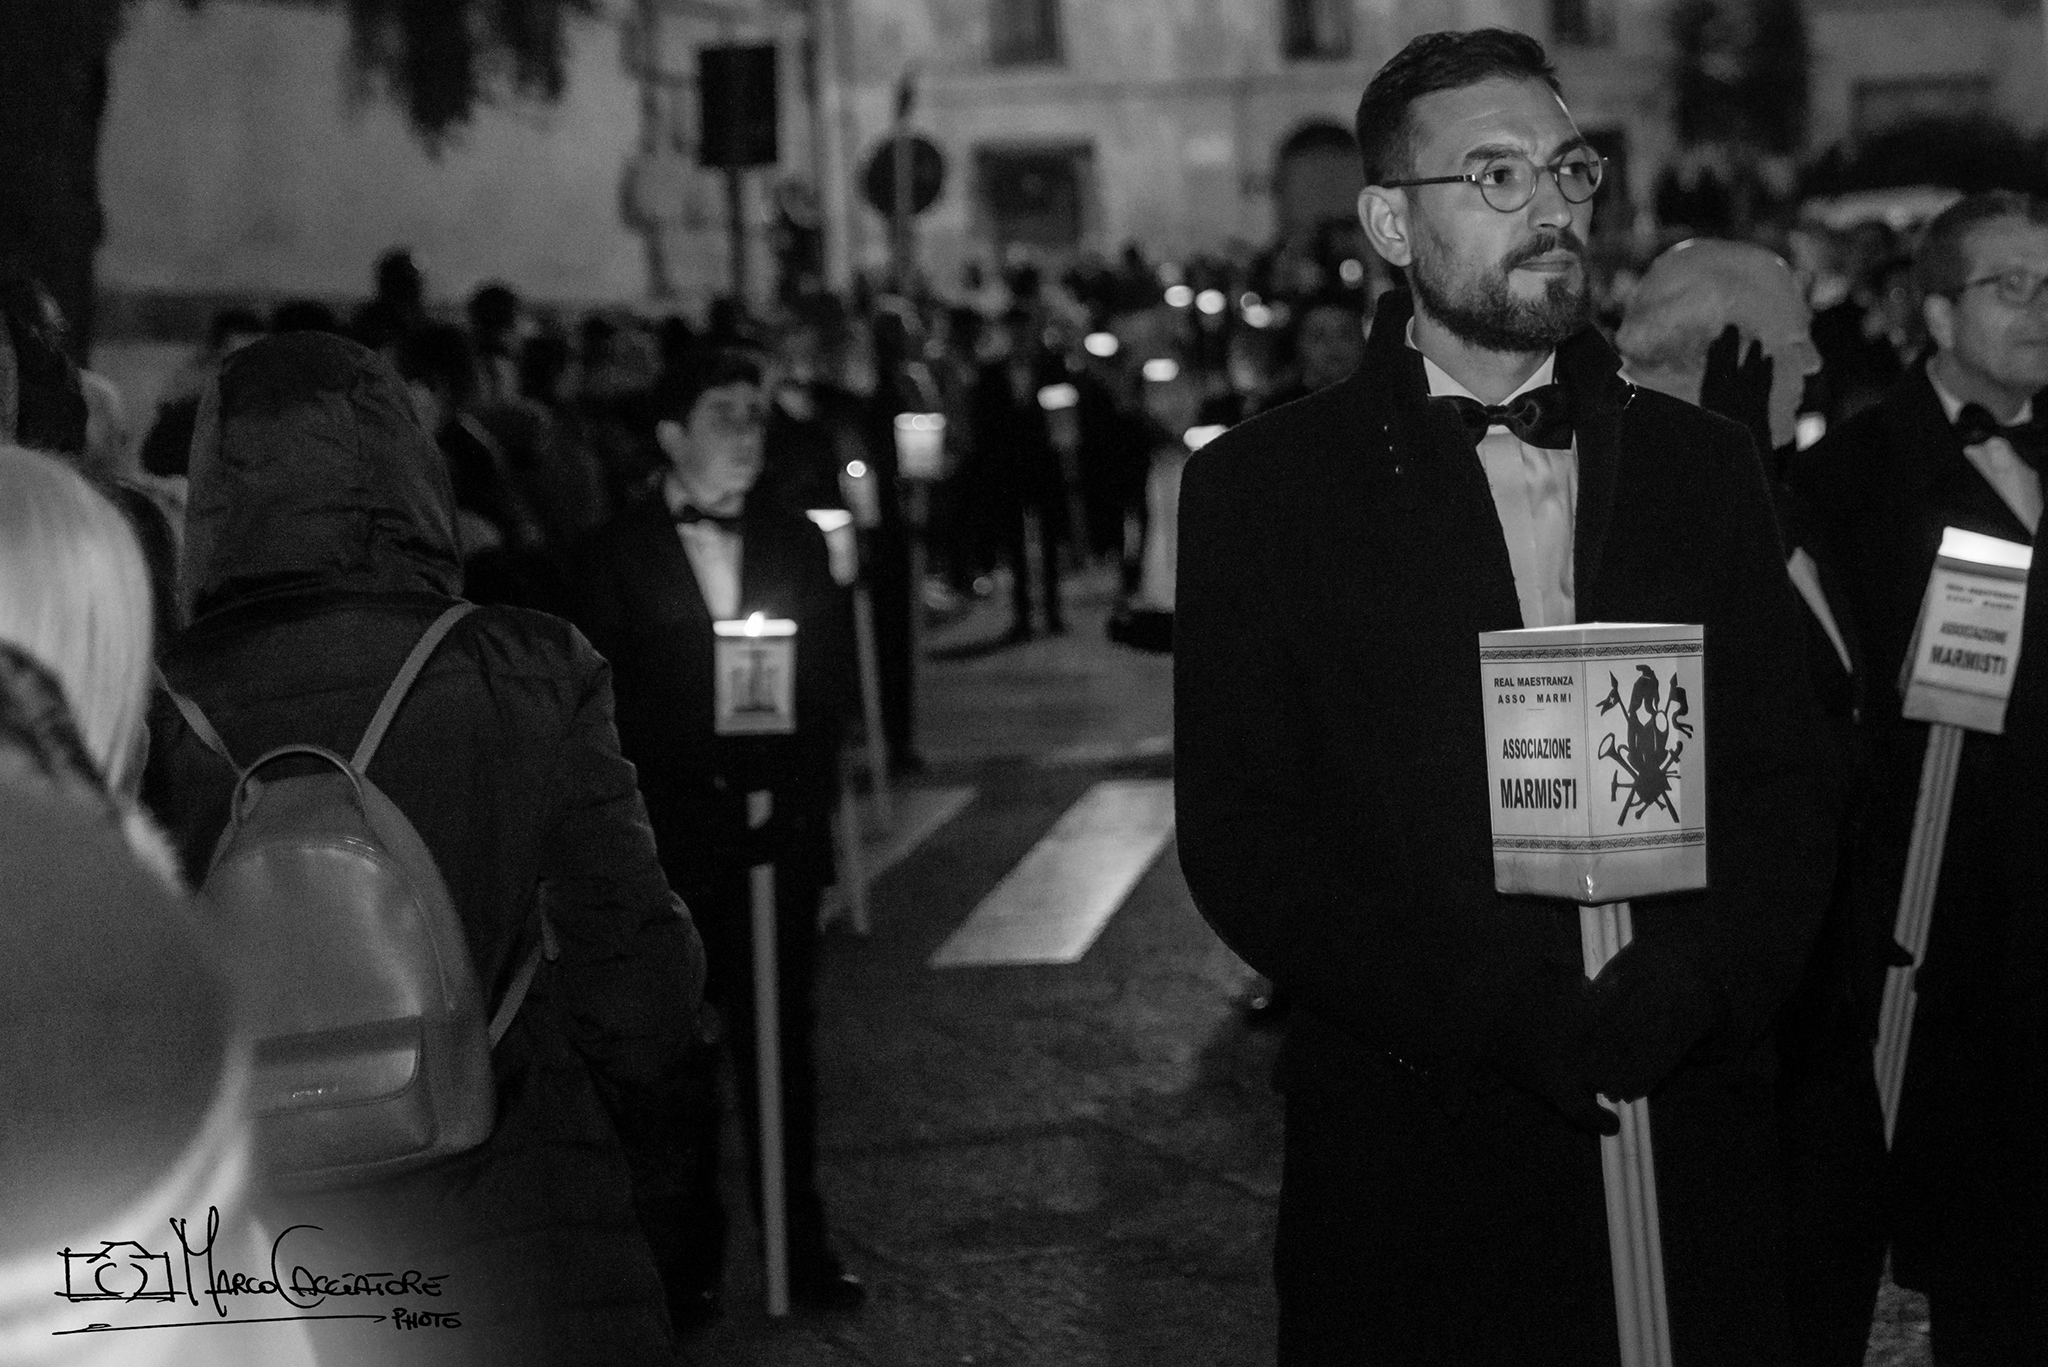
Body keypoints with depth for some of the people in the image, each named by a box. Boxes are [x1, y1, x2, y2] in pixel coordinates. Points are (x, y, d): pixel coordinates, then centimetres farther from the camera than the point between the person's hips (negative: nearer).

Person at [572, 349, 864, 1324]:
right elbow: (605, 698, -1)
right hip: (668, 837, -2)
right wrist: (630, 820, -9)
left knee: (782, 1040, 4)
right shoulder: (616, 552, 2)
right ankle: (690, 1254, 12)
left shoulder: (796, 542, 11)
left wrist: (806, 791, -3)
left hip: (780, 829, 2)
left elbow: (834, 679, 9)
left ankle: (800, 1243, 13)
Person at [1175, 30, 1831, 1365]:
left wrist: (1686, 990, -13)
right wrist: (1502, 1014, -16)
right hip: (1409, 1149, -2)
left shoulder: (1704, 467, 9)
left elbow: (1783, 796, 7)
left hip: (1689, 1136, 2)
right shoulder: (1262, 484, 0)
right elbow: (1238, 838, -6)